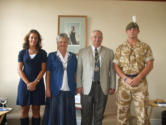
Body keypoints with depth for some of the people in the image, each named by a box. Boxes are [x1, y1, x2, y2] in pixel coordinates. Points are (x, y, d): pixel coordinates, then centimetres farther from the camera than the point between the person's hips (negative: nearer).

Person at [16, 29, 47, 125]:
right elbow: (19, 70, 2)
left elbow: (43, 69, -1)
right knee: (24, 110, 3)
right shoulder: (22, 53, 7)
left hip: (38, 84, -1)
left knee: (36, 110, 2)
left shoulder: (42, 53, 5)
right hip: (24, 83, 1)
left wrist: (34, 83, -11)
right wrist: (27, 83, -10)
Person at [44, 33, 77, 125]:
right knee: (56, 113, 1)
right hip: (56, 90, -2)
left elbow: (75, 74, 11)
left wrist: (76, 88, 5)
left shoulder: (73, 56, 10)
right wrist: (47, 89, -5)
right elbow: (48, 73, 1)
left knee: (68, 113, 4)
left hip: (69, 90, 2)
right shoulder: (52, 56, 3)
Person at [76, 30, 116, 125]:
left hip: (102, 87, 1)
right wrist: (79, 85, -3)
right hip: (87, 87, 0)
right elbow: (79, 70, 4)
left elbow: (112, 70, 6)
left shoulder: (109, 52, 8)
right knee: (86, 114, 6)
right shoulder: (83, 52, 7)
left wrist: (112, 86, 1)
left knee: (99, 113, 9)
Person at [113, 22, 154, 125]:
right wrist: (125, 78, -11)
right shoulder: (120, 48, 9)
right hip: (124, 82, 1)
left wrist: (138, 78, -13)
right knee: (122, 111, 6)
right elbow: (116, 66, 4)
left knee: (142, 111, 1)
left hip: (140, 82, -1)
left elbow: (150, 65, -1)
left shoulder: (145, 47, 6)